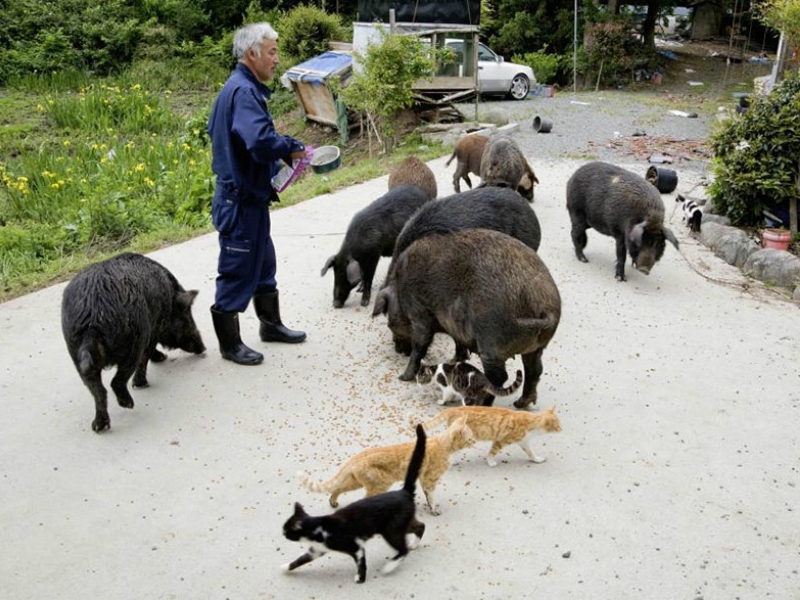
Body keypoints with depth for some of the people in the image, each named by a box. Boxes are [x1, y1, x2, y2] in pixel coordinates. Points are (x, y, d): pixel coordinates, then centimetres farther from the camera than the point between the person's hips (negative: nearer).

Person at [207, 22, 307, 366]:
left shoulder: (240, 88, 11)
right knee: (237, 271, 1)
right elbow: (261, 141, -36)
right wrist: (293, 148, -16)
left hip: (249, 195, 11)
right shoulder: (243, 91, -21)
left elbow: (215, 130, 21)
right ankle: (229, 344, 15)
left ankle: (271, 324, 38)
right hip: (242, 200, -11)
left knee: (263, 262, 22)